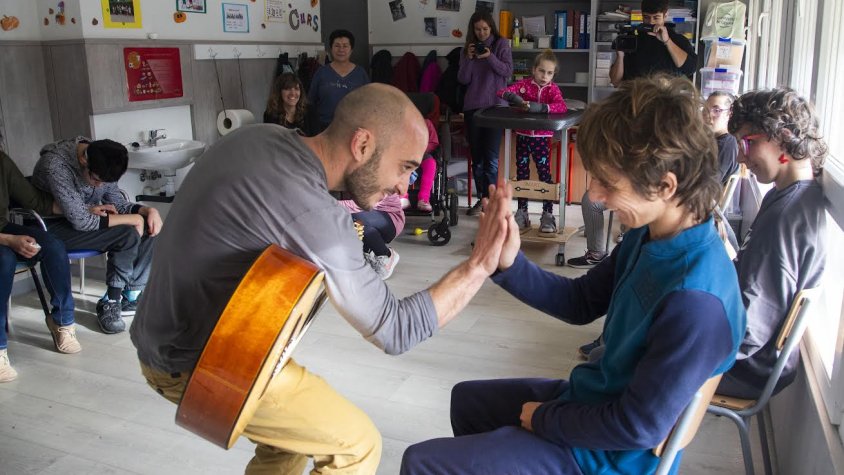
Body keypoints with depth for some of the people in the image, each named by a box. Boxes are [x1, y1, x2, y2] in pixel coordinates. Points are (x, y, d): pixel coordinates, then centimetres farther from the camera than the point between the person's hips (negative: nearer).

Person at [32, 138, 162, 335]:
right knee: (127, 235, -26)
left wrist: (148, 210, -16)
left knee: (150, 229, -12)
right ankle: (109, 303, -14)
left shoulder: (102, 163, -7)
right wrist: (132, 219, -27)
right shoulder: (55, 165, -29)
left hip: (86, 217, 7)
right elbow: (80, 220, -31)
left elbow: (118, 203, 3)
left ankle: (130, 296, -8)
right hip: (53, 227, -7)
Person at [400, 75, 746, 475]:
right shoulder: (648, 235, -6)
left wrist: (545, 419, -14)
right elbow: (580, 302, 3)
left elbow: (640, 426, -28)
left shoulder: (695, 299, -34)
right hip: (592, 397, 9)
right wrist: (509, 265, -13)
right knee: (467, 399, 28)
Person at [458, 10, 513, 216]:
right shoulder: (468, 48, 11)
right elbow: (463, 79, 4)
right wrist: (469, 59, -11)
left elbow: (508, 71, -5)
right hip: (472, 107, 3)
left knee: (491, 156, -9)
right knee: (476, 156, 4)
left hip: (495, 106, -3)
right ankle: (481, 198, 11)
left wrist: (490, 57, -18)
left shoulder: (501, 44, 4)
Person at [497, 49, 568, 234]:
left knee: (545, 174, -1)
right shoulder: (524, 84, -1)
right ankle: (522, 213, 20)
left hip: (542, 138, -2)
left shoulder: (552, 88, -4)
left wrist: (540, 107, -33)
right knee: (522, 174, 9)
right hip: (522, 136, 2)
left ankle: (548, 214, 7)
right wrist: (514, 97, -30)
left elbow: (562, 106, -21)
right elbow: (502, 92, -10)